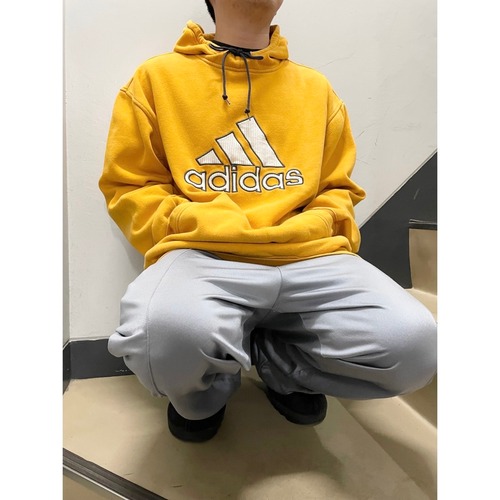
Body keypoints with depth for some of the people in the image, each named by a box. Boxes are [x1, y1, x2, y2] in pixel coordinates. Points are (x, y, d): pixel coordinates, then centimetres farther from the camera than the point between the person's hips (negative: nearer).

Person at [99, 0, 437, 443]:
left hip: (310, 256, 3)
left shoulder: (316, 87, 20)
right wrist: (190, 227, -7)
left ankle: (277, 361, 8)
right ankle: (208, 386, 4)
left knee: (413, 343, -21)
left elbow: (339, 187, 22)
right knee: (169, 333, -36)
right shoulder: (159, 76, 13)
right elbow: (129, 186, 11)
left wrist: (318, 227, 0)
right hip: (203, 256, -2)